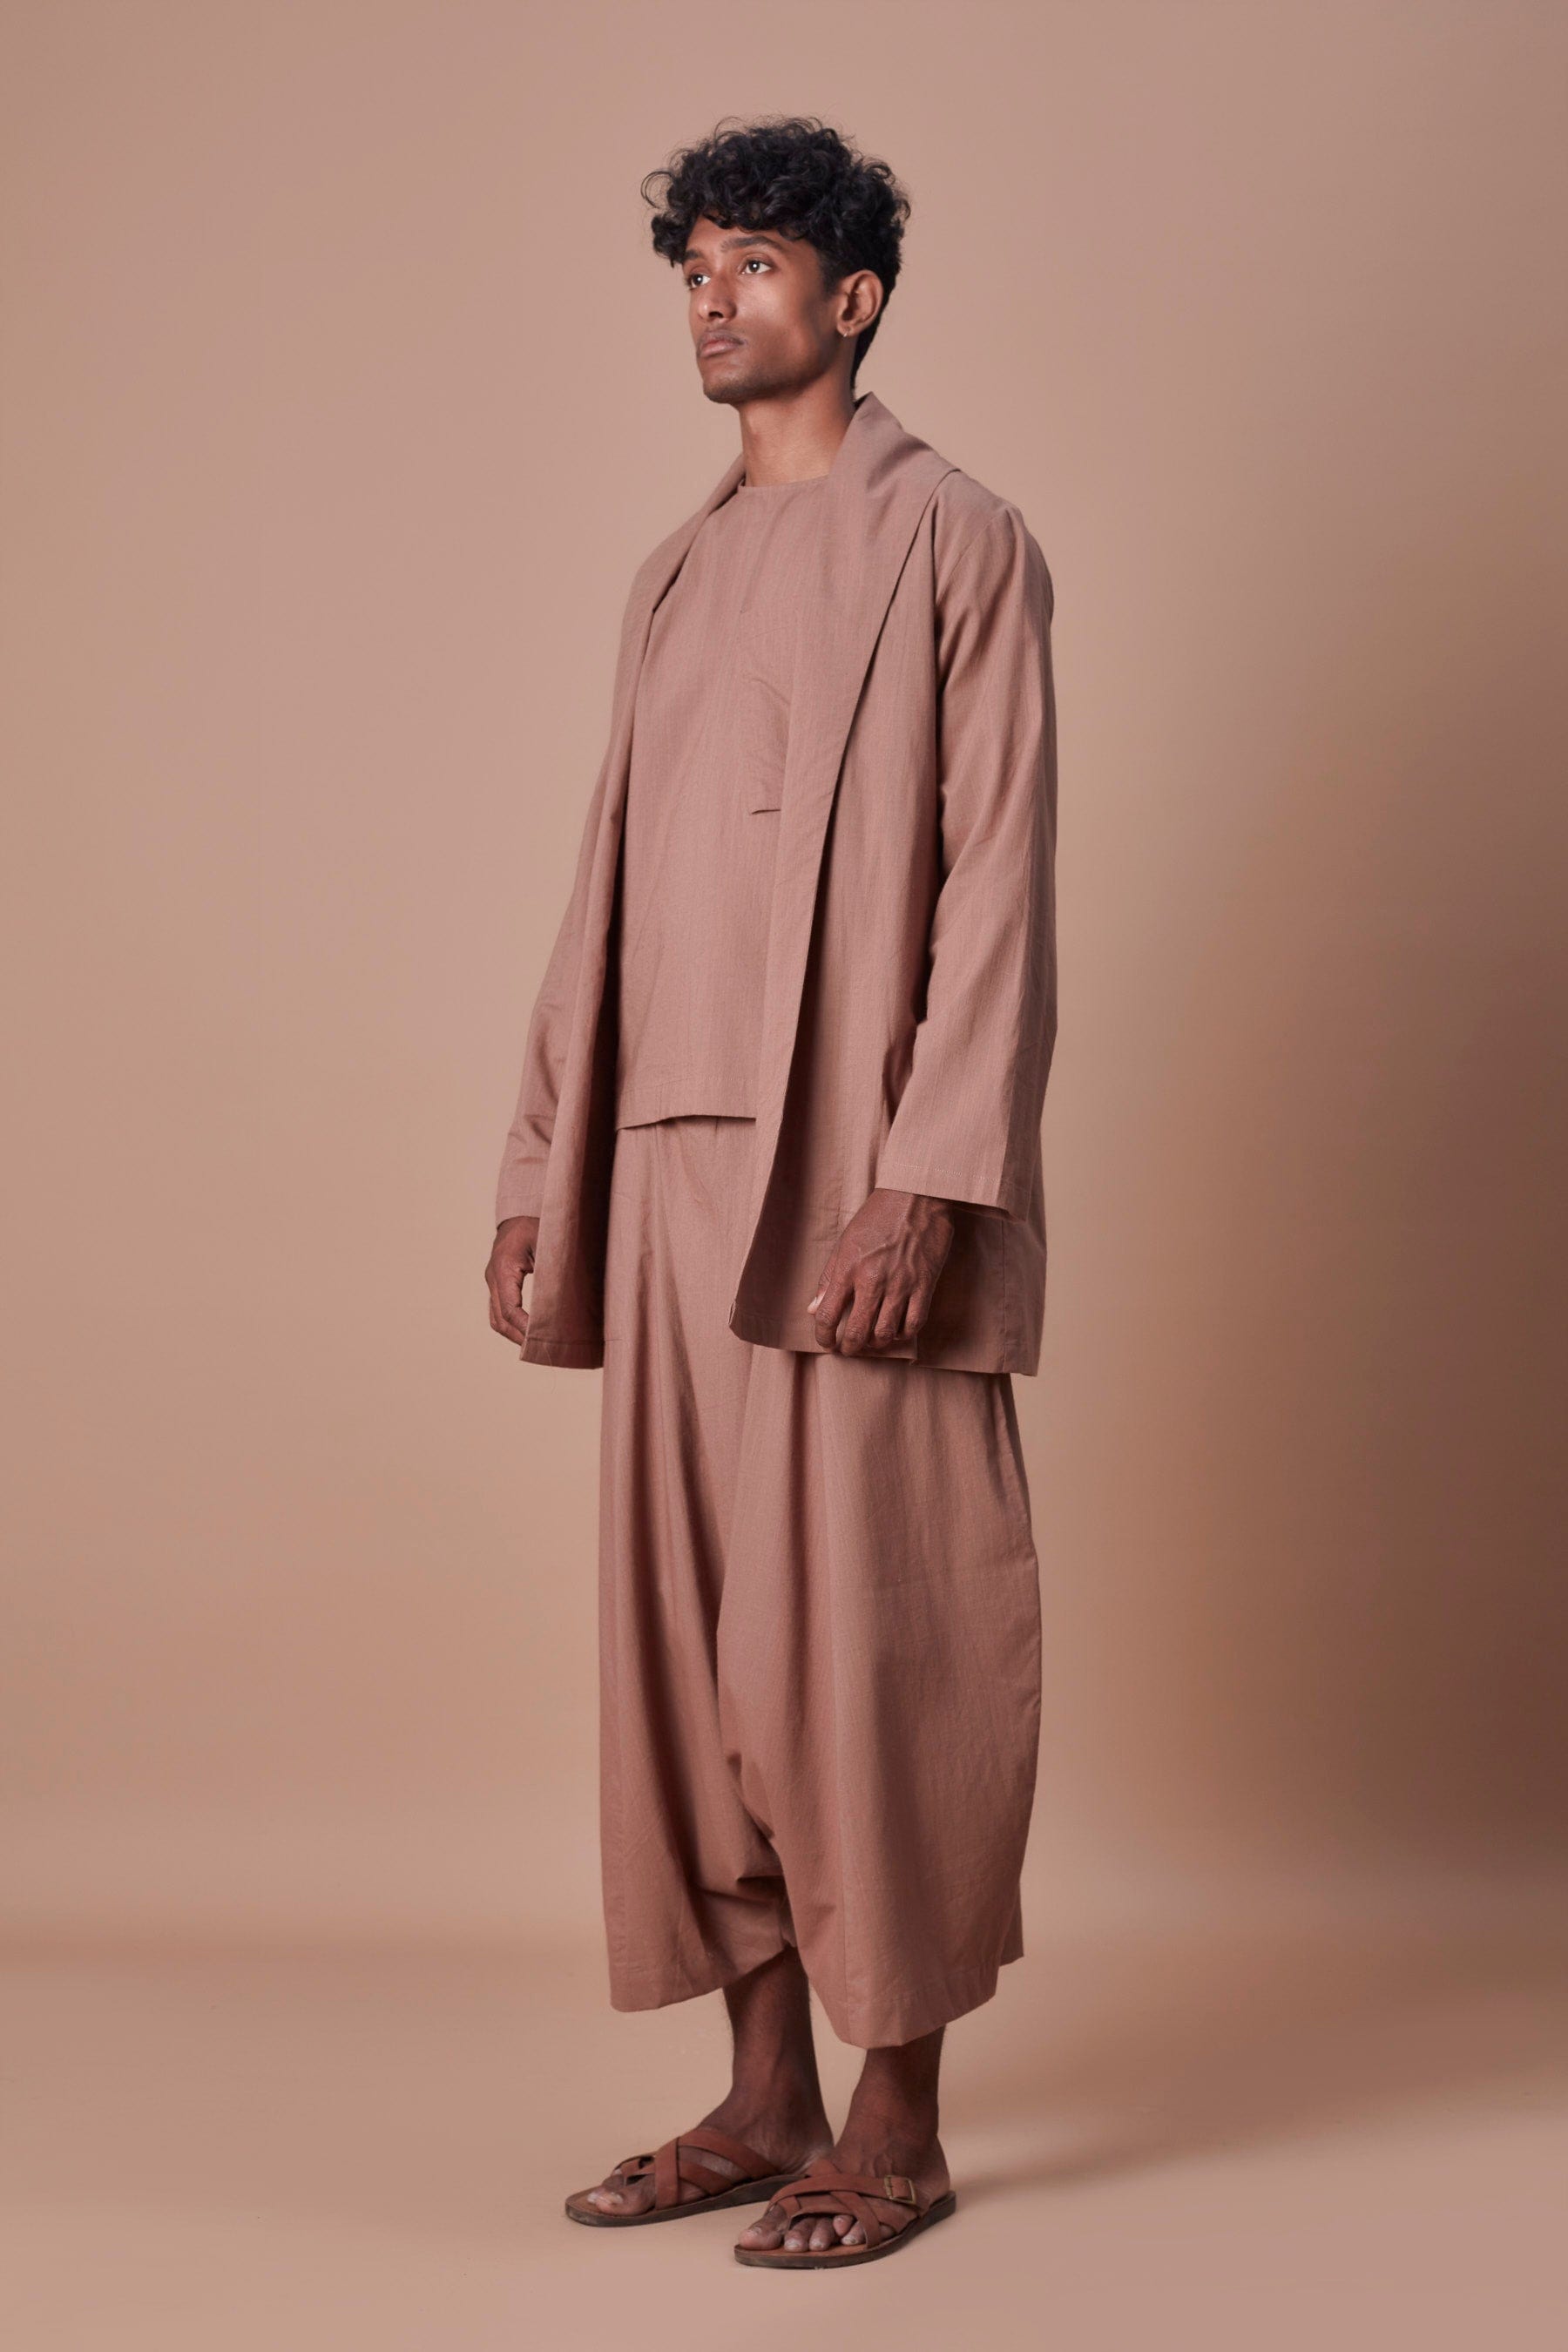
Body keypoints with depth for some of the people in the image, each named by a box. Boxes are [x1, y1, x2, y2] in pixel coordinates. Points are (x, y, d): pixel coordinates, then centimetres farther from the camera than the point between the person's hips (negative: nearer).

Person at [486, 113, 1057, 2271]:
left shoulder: (953, 545, -1)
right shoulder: (679, 576, 20)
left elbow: (997, 883, -9)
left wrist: (929, 1182, -18)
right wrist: (540, 1171, 13)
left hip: (857, 1183, -7)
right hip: (670, 1178, 7)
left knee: (868, 1642, -3)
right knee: (688, 1640, 8)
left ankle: (900, 2118, 9)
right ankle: (764, 2099, 19)